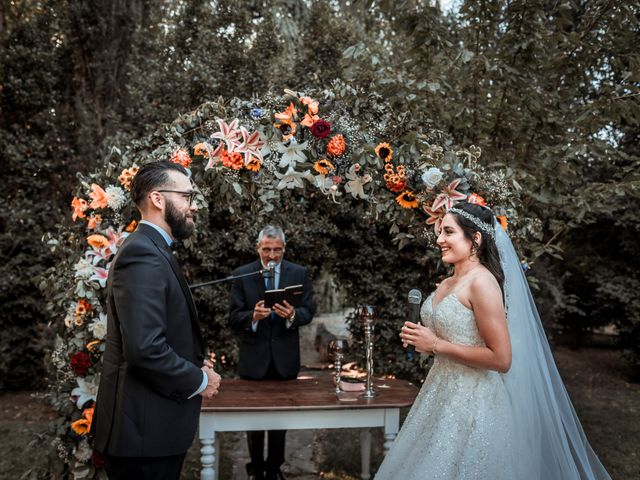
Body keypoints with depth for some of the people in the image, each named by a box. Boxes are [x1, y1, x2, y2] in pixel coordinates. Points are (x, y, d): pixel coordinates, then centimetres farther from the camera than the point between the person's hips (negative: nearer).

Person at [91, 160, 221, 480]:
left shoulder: (151, 250, 14)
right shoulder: (144, 254, -19)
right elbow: (144, 348, -28)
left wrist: (192, 365, 7)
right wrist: (198, 380, -14)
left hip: (152, 423, 10)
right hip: (144, 429, -10)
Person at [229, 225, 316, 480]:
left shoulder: (299, 273, -1)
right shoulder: (242, 275, -5)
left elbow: (309, 311, -4)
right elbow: (234, 318, -7)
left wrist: (292, 315, -26)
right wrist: (253, 316, -29)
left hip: (285, 358, 1)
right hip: (253, 358, -1)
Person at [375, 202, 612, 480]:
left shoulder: (482, 282, -17)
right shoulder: (446, 284, 8)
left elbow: (501, 359, -21)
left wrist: (436, 345, -17)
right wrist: (419, 340, 3)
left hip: (472, 402, -8)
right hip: (441, 393, 9)